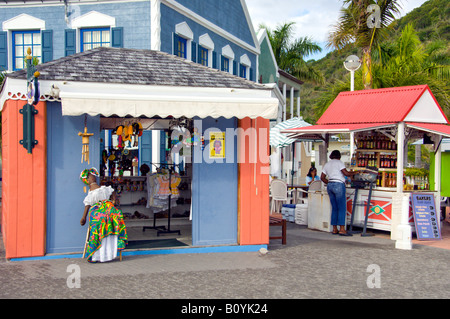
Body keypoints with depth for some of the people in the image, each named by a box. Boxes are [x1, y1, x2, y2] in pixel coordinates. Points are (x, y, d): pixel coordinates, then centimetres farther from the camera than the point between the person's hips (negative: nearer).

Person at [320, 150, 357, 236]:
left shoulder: (327, 164, 19)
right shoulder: (339, 162, -1)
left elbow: (322, 177, 18)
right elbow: (346, 173, -11)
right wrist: (354, 173, 5)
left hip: (329, 186, 7)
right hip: (339, 185, -7)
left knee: (334, 208, 9)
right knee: (342, 208, -7)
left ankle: (334, 229, 6)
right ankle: (342, 229, -12)